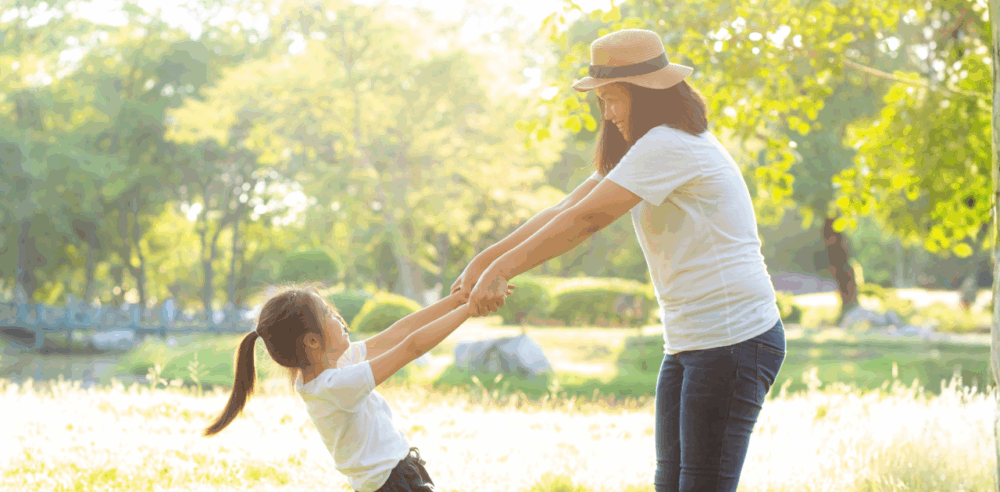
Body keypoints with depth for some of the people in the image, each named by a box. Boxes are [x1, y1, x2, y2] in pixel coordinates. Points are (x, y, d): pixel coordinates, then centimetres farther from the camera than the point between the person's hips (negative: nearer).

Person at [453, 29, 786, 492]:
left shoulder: (669, 146, -15)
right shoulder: (650, 150, 18)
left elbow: (587, 219, -21)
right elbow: (567, 207, 13)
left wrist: (502, 269, -18)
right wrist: (483, 261, 6)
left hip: (734, 339, -10)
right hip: (688, 343, 10)